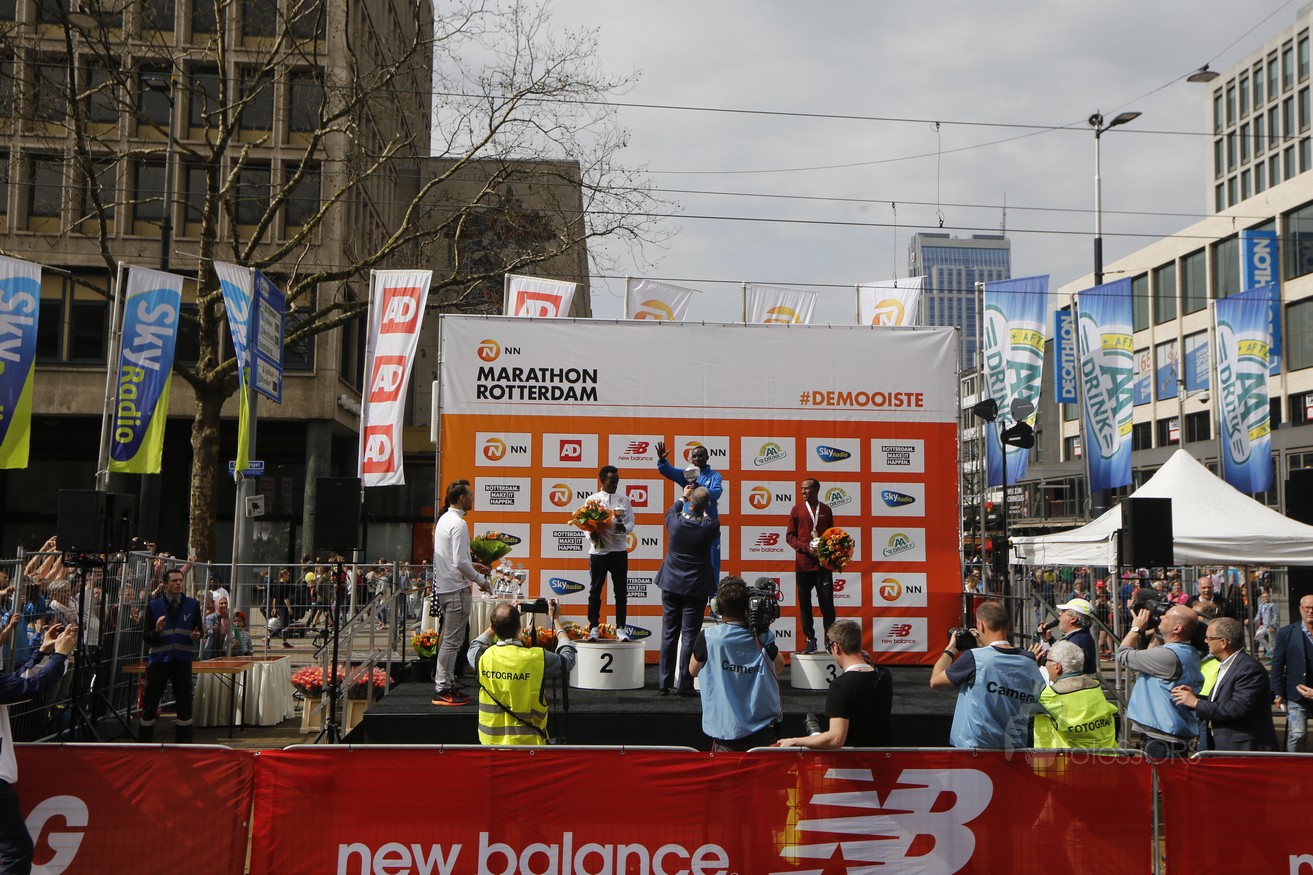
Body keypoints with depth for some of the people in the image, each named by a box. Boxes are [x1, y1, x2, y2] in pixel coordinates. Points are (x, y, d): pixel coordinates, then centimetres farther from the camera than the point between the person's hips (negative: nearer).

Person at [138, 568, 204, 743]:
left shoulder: (193, 605, 5)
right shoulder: (153, 606, 2)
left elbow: (199, 630, 7)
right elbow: (146, 635, -2)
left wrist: (196, 635, -16)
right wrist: (157, 630, -22)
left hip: (182, 660, 1)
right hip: (158, 660, -1)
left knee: (184, 703, 4)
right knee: (150, 703, 5)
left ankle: (184, 742, 13)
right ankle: (143, 742, 15)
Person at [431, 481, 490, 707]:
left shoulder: (444, 519, 13)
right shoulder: (458, 524, -17)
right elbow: (460, 563, -21)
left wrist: (471, 565, 19)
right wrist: (480, 580, -10)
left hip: (443, 587, 10)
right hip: (456, 589, -10)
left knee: (450, 639, 16)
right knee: (452, 640, -5)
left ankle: (448, 683, 23)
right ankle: (442, 690, -2)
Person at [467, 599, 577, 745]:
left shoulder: (483, 657, -9)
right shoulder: (538, 659, -15)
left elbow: (475, 646, 19)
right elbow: (568, 658, 8)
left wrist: (500, 621, 23)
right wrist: (556, 620, 18)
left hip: (490, 741, 4)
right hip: (528, 742, -4)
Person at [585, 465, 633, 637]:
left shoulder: (624, 499, 9)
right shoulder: (593, 499, 4)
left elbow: (631, 522, 7)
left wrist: (624, 528, -16)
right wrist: (592, 534, -18)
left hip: (619, 551, 2)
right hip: (598, 550, -2)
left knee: (621, 591, 3)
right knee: (595, 591, 4)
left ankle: (620, 628, 11)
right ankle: (594, 627, 13)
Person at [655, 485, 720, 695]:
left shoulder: (675, 521, -10)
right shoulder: (709, 527, -16)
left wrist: (683, 498, 29)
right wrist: (704, 513, 20)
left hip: (671, 585, 3)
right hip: (696, 588, -2)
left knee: (669, 634, 10)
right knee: (689, 636, 2)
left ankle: (664, 683, 14)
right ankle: (685, 685, 4)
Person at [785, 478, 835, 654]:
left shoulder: (826, 510, 8)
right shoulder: (797, 509, 5)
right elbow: (790, 536, 3)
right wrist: (806, 547, -11)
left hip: (824, 563, 0)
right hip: (803, 564, 0)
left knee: (827, 602, -3)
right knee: (805, 603, 3)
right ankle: (810, 640, 11)